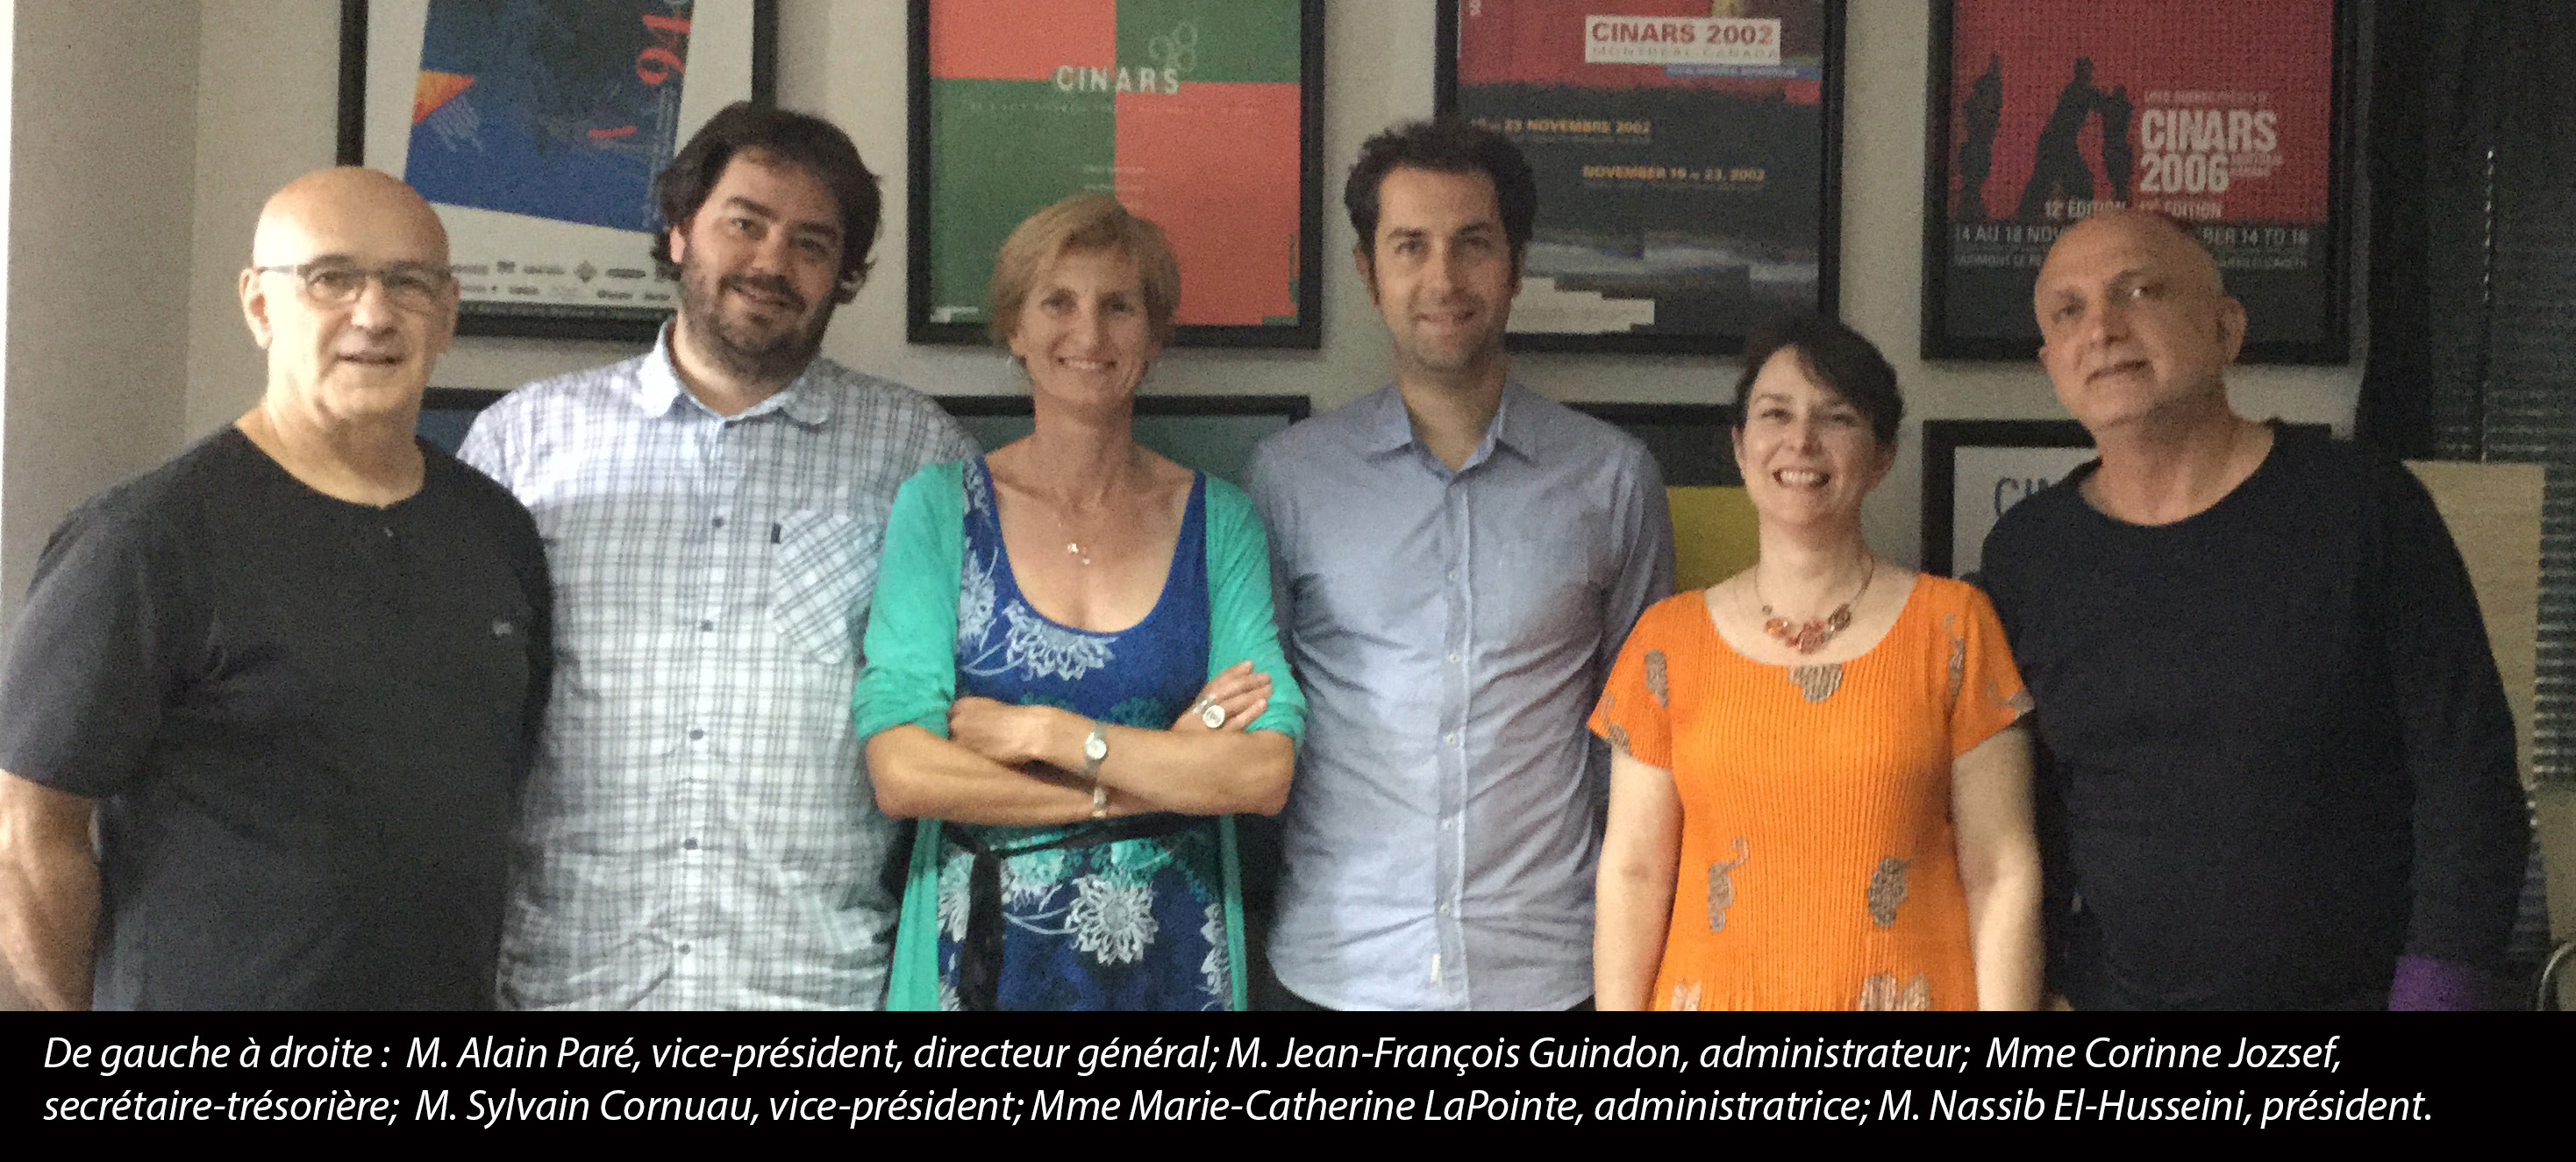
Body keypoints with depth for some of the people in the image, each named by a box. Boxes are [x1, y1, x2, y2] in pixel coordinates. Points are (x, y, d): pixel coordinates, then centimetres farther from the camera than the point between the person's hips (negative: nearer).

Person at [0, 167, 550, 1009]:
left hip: (456, 989, 5)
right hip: (208, 990, -5)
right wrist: (120, 1004, -5)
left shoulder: (498, 531, 3)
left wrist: (486, 978, 6)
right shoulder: (146, 540, -14)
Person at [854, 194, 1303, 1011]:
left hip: (1170, 961, 1)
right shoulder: (941, 507, -3)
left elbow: (1267, 775, -10)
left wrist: (1042, 732, -16)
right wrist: (1165, 773, -13)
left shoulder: (1219, 520, 0)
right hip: (983, 958, -1)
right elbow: (901, 774, -13)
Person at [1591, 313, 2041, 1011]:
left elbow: (2001, 874, -2)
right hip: (1713, 991, 1)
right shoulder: (1668, 640, 3)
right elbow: (1633, 873, 2)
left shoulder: (1952, 625, 0)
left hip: (1916, 991, -1)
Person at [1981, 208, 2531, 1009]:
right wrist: (2033, 989, -1)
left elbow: (2467, 771, -7)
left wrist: (2433, 987, -11)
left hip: (2354, 987, -2)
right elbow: (2019, 814, 6)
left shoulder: (2364, 507, -7)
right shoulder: (2024, 554, 1)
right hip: (2109, 990, 2)